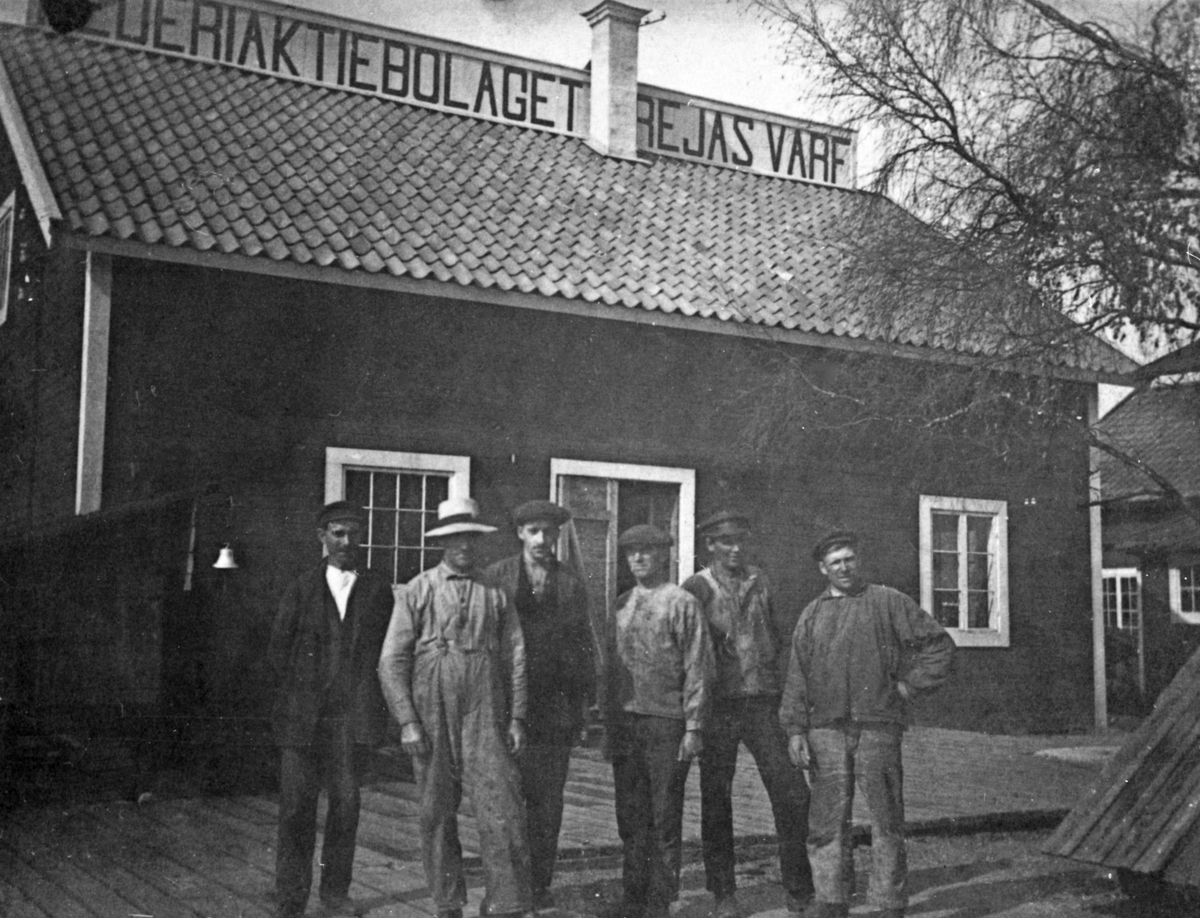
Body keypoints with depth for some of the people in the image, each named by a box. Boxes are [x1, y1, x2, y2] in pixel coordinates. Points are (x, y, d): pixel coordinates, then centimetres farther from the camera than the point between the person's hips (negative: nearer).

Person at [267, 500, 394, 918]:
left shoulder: (379, 589, 9)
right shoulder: (300, 591, 9)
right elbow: (277, 651, 11)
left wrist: (368, 699, 3)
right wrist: (295, 691, 3)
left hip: (352, 715, 1)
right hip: (302, 715, 0)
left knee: (345, 802, 4)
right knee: (296, 808, -2)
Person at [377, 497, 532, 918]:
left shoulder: (495, 594, 10)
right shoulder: (416, 591, 3)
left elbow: (515, 657, 10)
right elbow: (392, 660, 0)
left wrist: (516, 717, 2)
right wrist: (407, 721, -7)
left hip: (484, 717, 1)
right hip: (430, 719, -1)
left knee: (503, 811, -7)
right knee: (436, 814, 6)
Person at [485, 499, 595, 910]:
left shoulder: (571, 585, 10)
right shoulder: (495, 577, 5)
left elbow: (583, 646, 11)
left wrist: (581, 704, 6)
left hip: (554, 704, 1)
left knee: (547, 799, 3)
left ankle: (539, 883, 13)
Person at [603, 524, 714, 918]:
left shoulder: (682, 603, -3)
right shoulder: (621, 605, 13)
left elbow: (698, 669, -6)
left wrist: (693, 728, -11)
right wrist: (610, 725, 11)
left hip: (666, 723, -5)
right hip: (625, 723, 5)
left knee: (665, 818, 2)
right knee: (630, 817, 10)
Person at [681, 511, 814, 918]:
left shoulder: (760, 583, 11)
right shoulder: (697, 588, 0)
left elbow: (777, 640, 16)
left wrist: (781, 685, 6)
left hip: (763, 702, 3)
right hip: (718, 705, -2)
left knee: (792, 793, -2)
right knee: (716, 801, 4)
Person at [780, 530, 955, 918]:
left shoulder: (888, 603, 5)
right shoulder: (812, 615, 14)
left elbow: (939, 644, 7)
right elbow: (797, 676, 9)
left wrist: (911, 685, 0)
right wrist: (795, 729, 1)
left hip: (877, 726, -2)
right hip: (826, 729, 3)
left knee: (886, 820, 1)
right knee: (827, 820, 4)